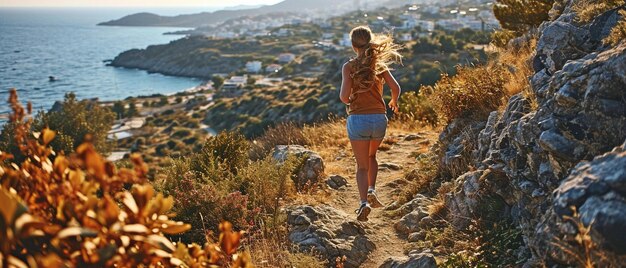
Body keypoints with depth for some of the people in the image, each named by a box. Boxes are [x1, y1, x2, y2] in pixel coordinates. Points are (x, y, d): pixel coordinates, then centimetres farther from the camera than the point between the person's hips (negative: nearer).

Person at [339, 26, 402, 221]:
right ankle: (371, 191, 10)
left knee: (362, 165, 8)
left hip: (358, 119, -2)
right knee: (371, 156, 28)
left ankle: (364, 202, -9)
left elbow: (344, 96, -14)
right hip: (379, 118, 3)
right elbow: (395, 88, -6)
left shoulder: (349, 67, -4)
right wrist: (394, 102, 15)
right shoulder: (380, 64, 4)